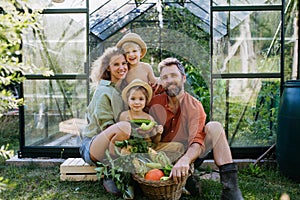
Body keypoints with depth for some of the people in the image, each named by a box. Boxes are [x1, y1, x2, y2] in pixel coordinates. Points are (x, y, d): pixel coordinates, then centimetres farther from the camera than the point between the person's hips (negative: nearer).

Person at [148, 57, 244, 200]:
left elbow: (197, 142, -24)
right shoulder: (155, 103, -5)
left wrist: (185, 160, -45)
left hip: (189, 156, -1)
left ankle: (229, 186, -27)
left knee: (214, 127, -22)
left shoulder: (195, 106, -10)